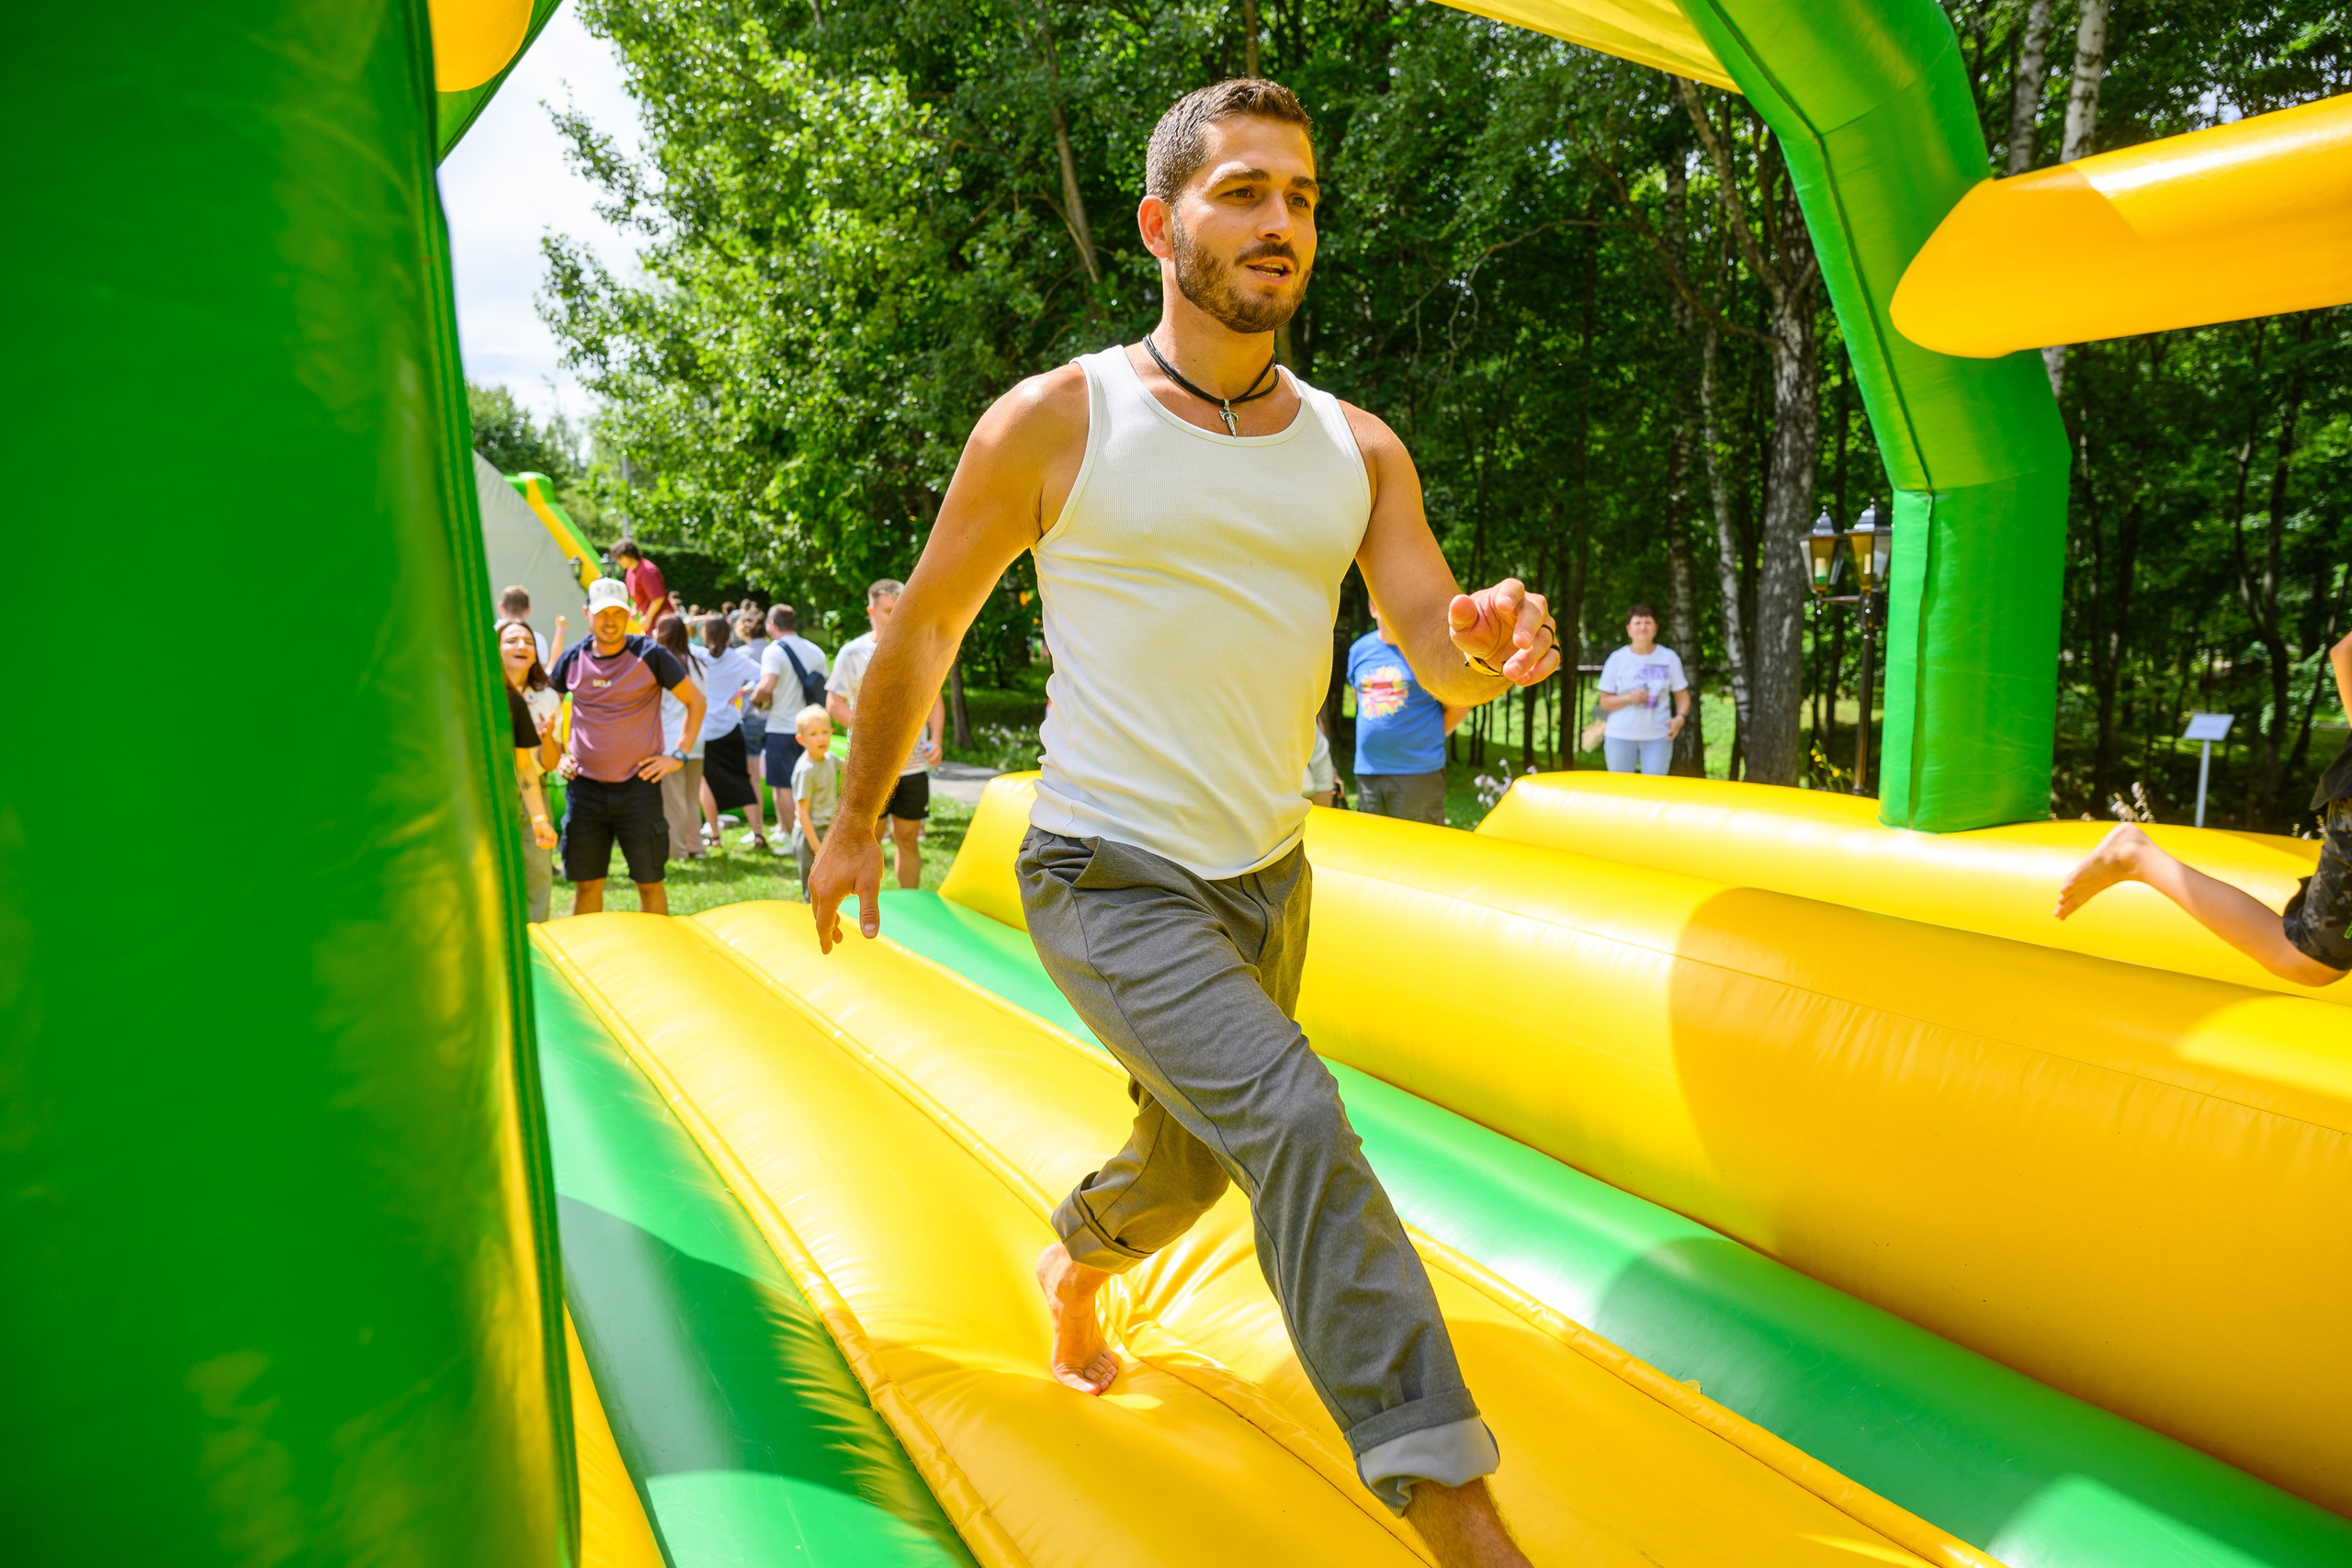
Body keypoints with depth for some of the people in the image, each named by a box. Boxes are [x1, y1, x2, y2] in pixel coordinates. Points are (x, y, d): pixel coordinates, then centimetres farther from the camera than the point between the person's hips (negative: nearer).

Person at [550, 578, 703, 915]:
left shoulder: (650, 655, -6)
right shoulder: (573, 658, 4)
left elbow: (695, 701, 1)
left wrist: (678, 755, -4)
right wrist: (559, 754, 9)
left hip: (639, 784, -3)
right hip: (584, 786, 3)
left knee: (650, 882, 3)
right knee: (586, 883, 9)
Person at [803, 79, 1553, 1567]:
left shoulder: (1359, 450, 1)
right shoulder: (1054, 422, -10)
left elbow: (1440, 665, -5)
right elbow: (923, 632, -1)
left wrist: (1490, 642, -29)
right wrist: (857, 822, 5)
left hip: (1269, 878, 6)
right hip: (1109, 880, -5)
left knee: (1191, 1165, 23)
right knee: (1298, 1121, -25)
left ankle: (1076, 1263, 57)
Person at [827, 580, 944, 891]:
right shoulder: (853, 652, -3)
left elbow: (934, 698, 13)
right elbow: (834, 703, -2)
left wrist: (936, 739, -2)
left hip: (913, 764, 3)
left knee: (908, 839, 10)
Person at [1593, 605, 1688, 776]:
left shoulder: (1669, 658, 4)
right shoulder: (1616, 659, 1)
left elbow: (1682, 695, 7)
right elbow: (1604, 702, 2)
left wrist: (1680, 718, -13)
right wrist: (1629, 698, -16)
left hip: (1657, 737, 0)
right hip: (1620, 736, 0)